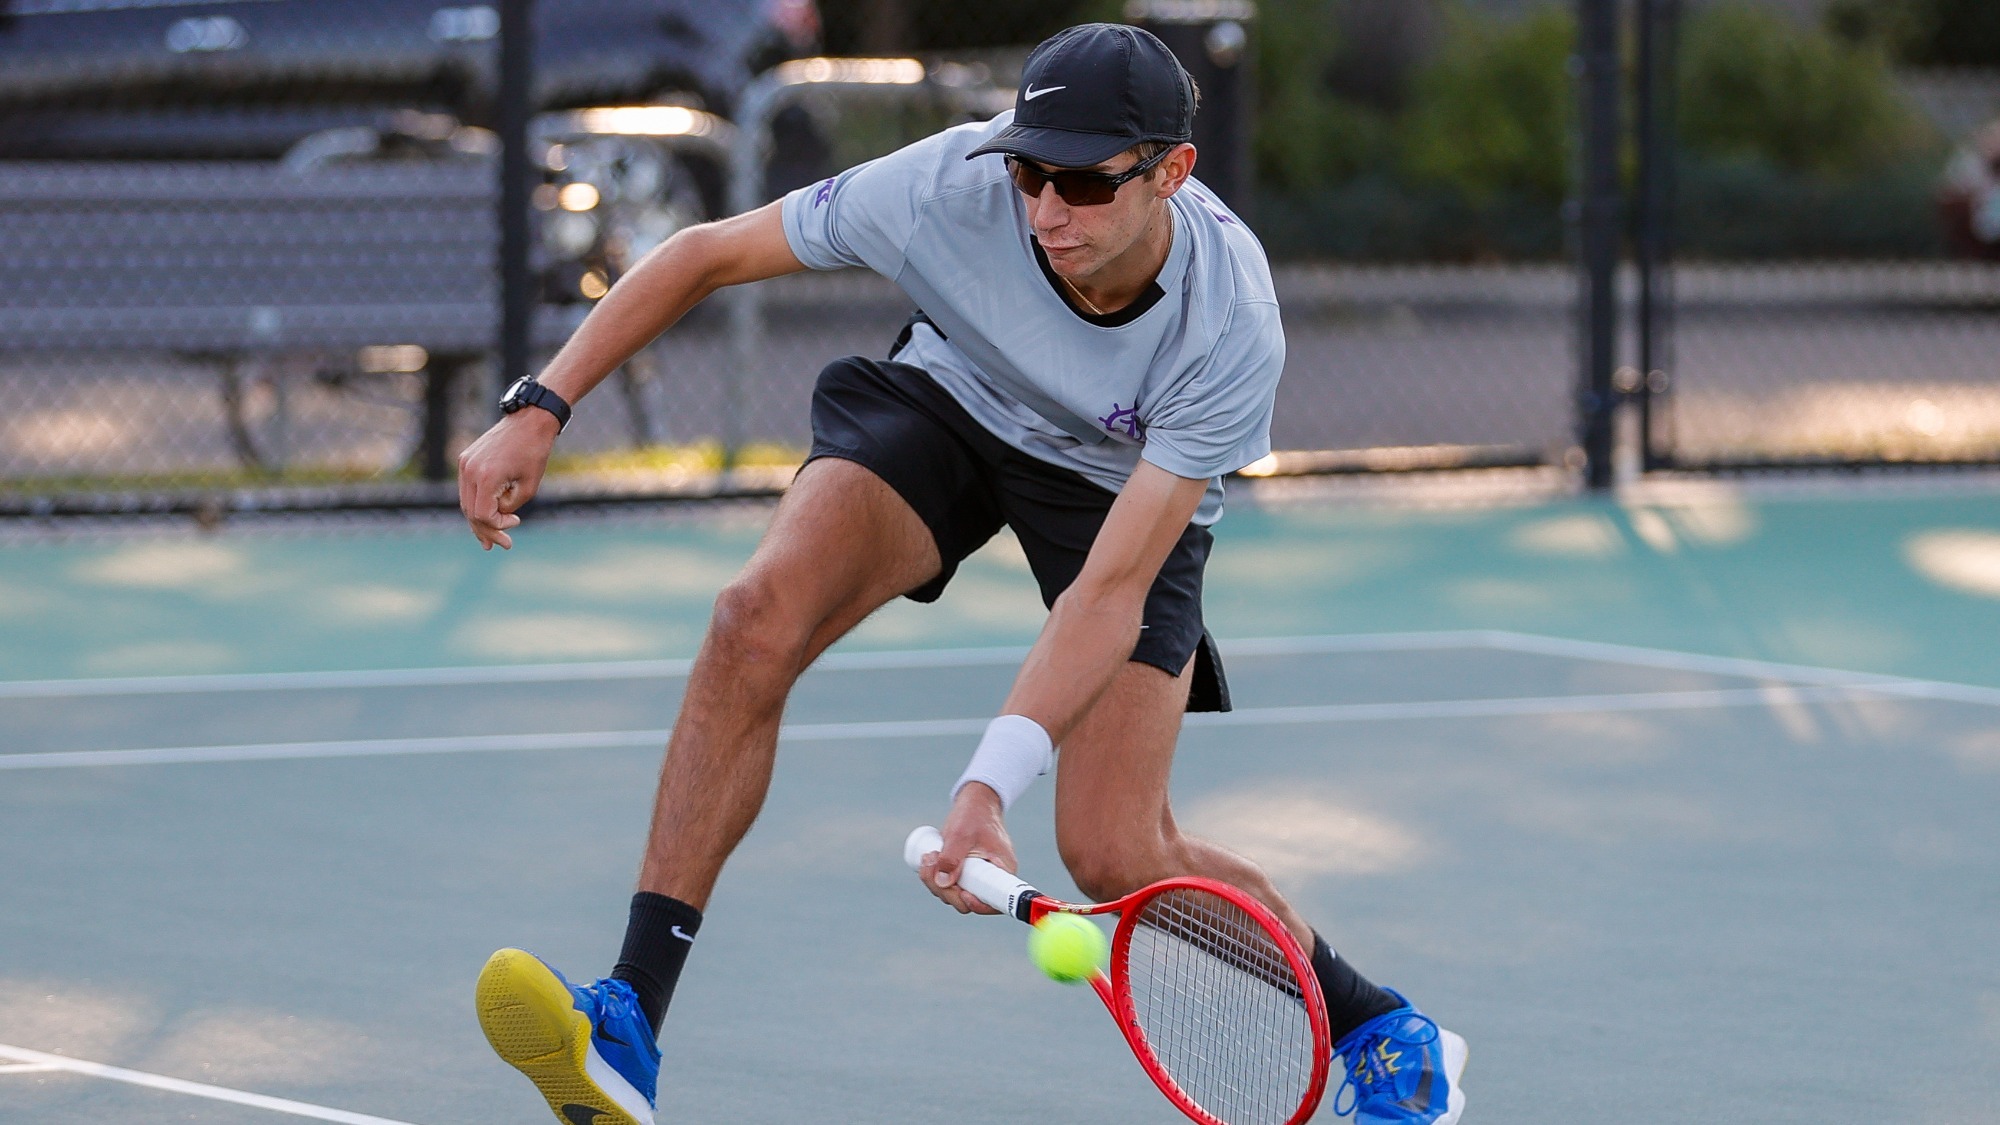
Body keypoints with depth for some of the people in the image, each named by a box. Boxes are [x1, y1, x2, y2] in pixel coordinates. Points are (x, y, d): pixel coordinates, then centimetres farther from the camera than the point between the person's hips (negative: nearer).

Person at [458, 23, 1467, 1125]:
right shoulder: (950, 185, -32)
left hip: (1127, 483, -2)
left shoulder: (1229, 328, -35)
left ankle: (1382, 1031, 15)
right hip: (948, 402, 2)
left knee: (1115, 856, -13)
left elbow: (1108, 595, -35)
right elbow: (704, 252, -17)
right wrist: (538, 409, -25)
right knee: (757, 616, -27)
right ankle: (628, 1026, -26)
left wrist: (988, 784, -46)